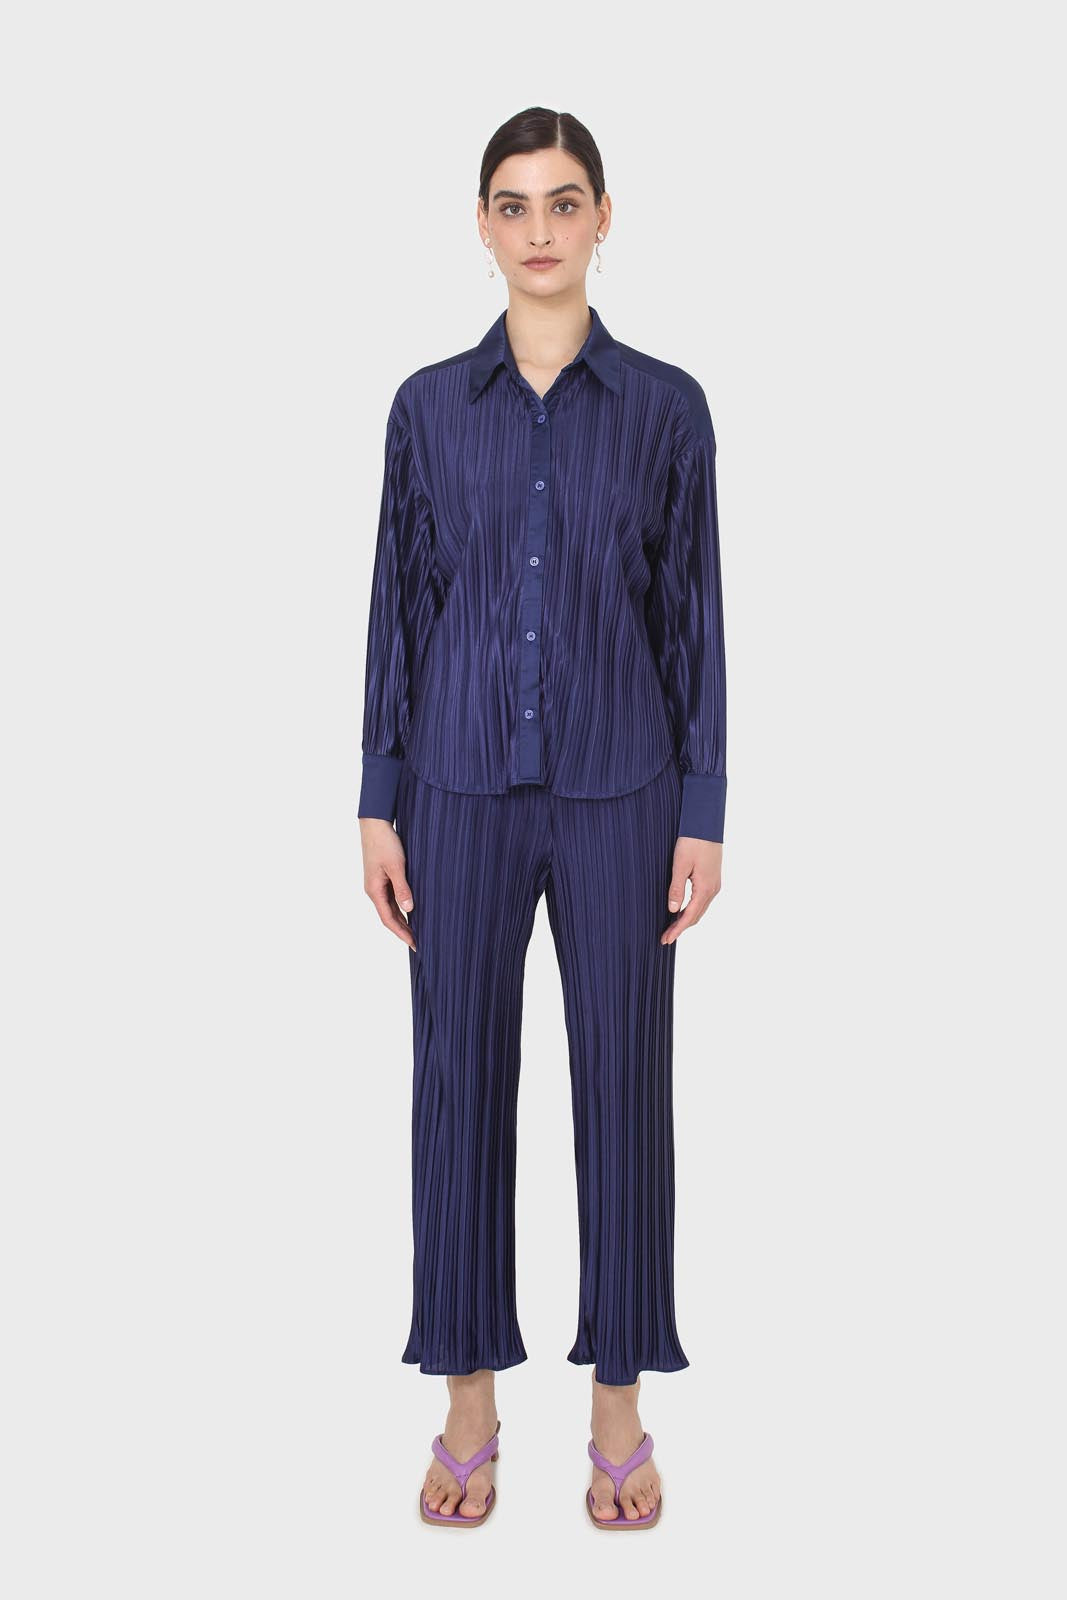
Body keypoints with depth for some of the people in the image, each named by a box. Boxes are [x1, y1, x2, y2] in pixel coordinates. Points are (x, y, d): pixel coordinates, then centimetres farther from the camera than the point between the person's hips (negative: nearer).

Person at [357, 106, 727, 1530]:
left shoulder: (666, 405, 1)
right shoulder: (428, 405, 4)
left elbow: (694, 615, 0)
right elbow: (400, 606, 5)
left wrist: (704, 814, -4)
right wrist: (380, 803, 0)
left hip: (619, 793, -1)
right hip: (463, 791, 1)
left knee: (623, 1083, 5)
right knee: (461, 1081, 6)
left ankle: (620, 1408, 22)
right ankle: (471, 1404, 22)